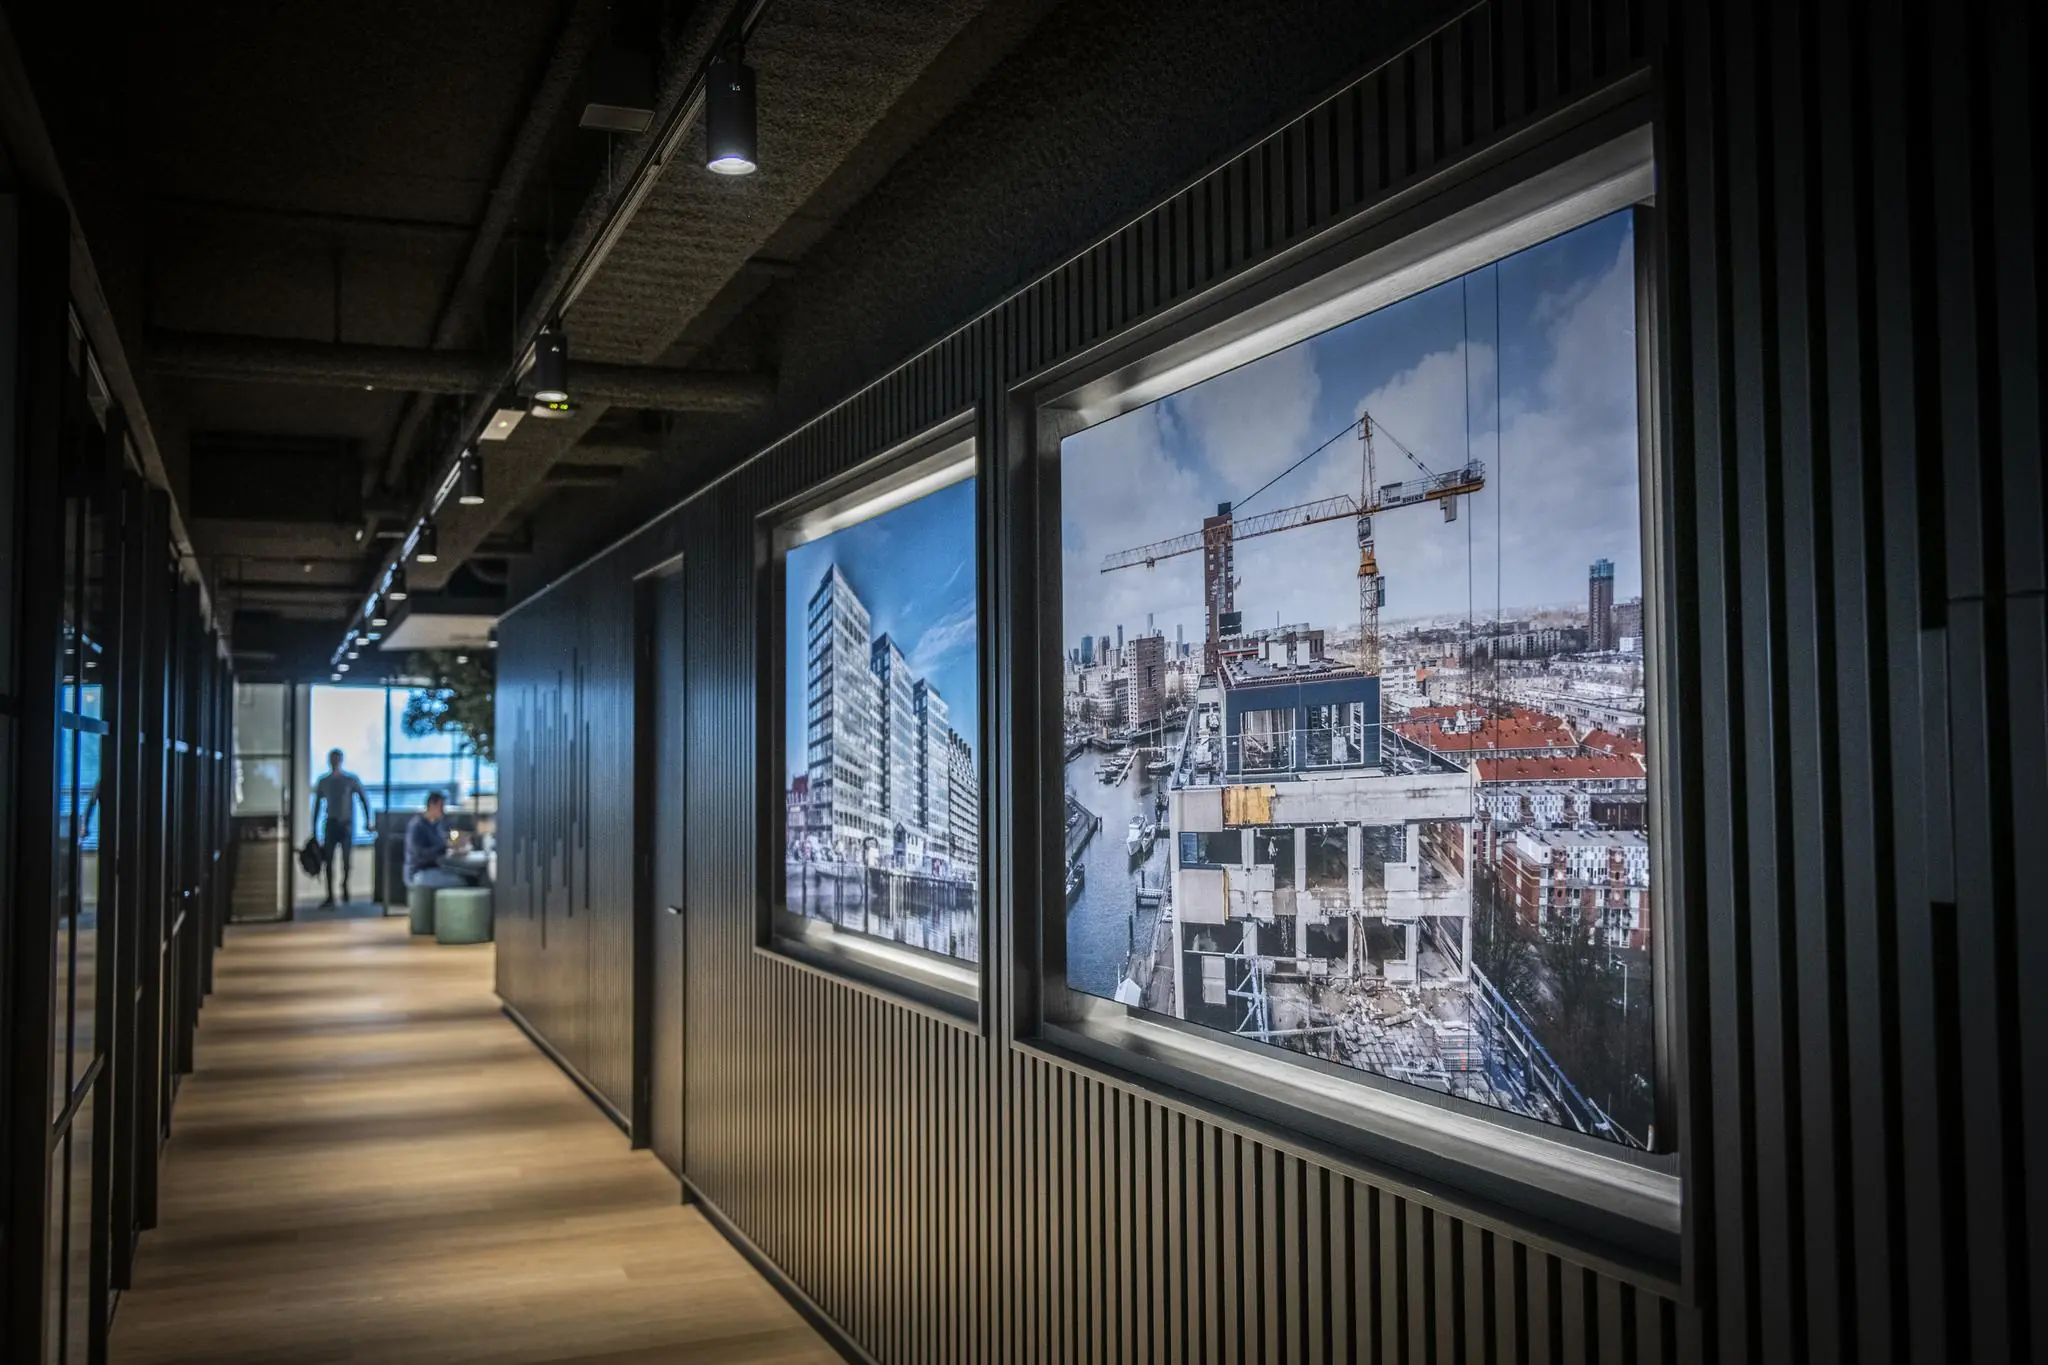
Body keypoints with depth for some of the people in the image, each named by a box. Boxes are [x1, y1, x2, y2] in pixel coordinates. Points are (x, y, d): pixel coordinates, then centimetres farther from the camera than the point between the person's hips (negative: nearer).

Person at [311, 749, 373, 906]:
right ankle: (330, 896, -7)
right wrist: (314, 828, 7)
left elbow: (364, 799, -1)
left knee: (346, 859, 1)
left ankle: (345, 890, 20)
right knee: (328, 860, -6)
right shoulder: (323, 782, 5)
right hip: (331, 824, 2)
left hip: (347, 824, -2)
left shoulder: (351, 780, -3)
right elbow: (317, 806, 10)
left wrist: (367, 821, -7)